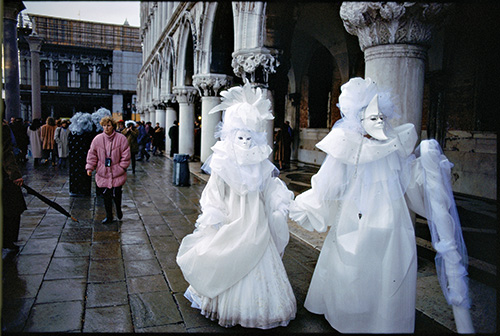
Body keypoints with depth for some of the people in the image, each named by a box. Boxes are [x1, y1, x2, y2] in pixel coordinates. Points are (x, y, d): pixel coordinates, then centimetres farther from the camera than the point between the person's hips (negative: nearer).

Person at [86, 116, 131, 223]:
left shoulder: (121, 138, -5)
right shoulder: (97, 139, 0)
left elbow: (126, 155, -2)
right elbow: (92, 155, 5)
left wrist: (122, 167, -6)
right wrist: (89, 168, -1)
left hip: (117, 173, -2)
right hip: (103, 173, 2)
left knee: (116, 194, -1)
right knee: (106, 195, 7)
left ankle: (118, 209, 32)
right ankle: (109, 216, 22)